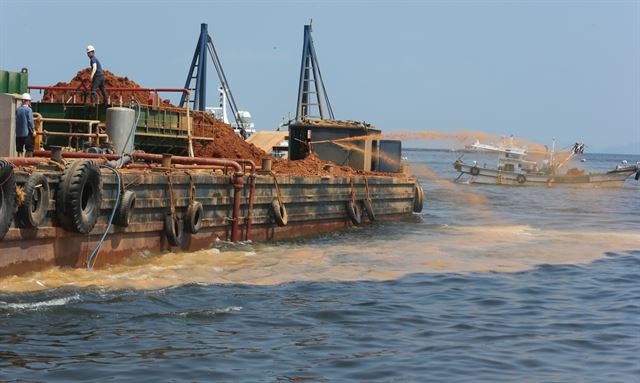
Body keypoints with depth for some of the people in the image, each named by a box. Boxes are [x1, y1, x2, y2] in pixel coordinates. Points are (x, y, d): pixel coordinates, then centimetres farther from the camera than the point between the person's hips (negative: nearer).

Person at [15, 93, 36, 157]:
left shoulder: (18, 109, 6)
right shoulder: (28, 109, -11)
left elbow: (16, 120, 12)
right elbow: (30, 121, -13)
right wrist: (33, 130, -8)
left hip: (18, 133, 6)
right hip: (27, 133, -6)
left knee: (19, 150, 10)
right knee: (29, 149, -2)